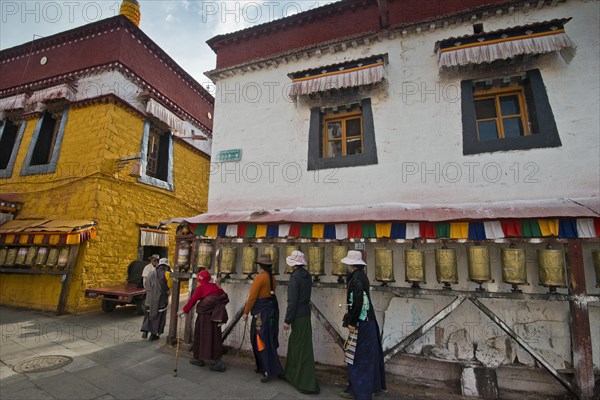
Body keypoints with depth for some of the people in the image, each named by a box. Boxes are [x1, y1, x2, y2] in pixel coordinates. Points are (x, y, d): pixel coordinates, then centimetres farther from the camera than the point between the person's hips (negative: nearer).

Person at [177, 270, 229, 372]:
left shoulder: (200, 288, -3)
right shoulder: (215, 286, 10)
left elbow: (192, 300, -5)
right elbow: (224, 295, 9)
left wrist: (184, 310, 4)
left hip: (205, 315, -4)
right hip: (215, 316, 5)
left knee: (201, 336, 13)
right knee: (215, 337, 10)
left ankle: (199, 359, 25)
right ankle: (218, 361, 6)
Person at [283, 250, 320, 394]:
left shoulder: (295, 277, -20)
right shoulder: (307, 275, 4)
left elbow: (292, 301, -21)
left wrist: (287, 320, -14)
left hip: (299, 317, -9)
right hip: (305, 313, 9)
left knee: (302, 348, 2)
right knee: (295, 344, 22)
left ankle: (308, 383, 12)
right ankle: (292, 373, 39)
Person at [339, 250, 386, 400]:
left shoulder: (356, 278, -21)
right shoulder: (361, 275, 7)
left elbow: (357, 302, -26)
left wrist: (352, 323, -19)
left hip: (361, 323, -9)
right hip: (368, 321, 9)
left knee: (357, 356, 4)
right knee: (369, 354, 20)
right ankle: (372, 385, 35)